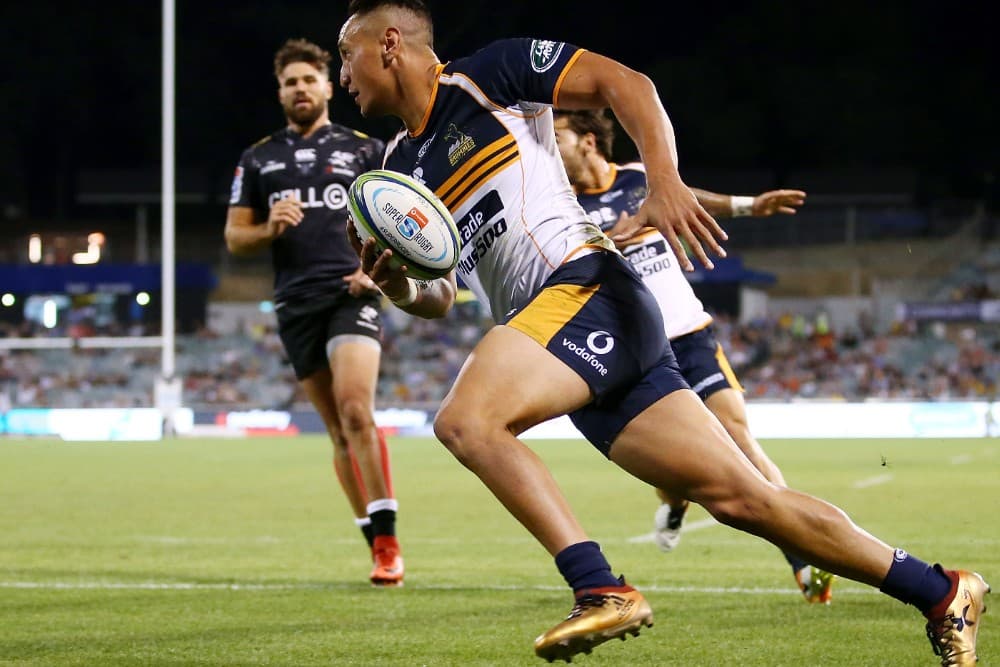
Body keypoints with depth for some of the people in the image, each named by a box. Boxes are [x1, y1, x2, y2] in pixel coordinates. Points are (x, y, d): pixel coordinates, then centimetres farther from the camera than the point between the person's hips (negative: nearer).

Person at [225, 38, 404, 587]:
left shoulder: (365, 149, 8)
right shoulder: (258, 159, 15)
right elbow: (234, 237, 15)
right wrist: (269, 229, -7)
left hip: (351, 294, -3)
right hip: (295, 304, 3)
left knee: (356, 411, -22)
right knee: (339, 429, 4)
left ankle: (386, 540, -21)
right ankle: (378, 546, 10)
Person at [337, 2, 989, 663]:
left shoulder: (487, 74, 2)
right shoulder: (401, 168, 22)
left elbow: (625, 82, -4)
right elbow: (439, 298, 24)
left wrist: (664, 181, -18)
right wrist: (397, 286, 1)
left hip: (585, 290, -7)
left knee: (464, 419, -27)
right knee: (743, 497, 2)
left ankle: (603, 590, -30)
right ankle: (940, 592, 7)